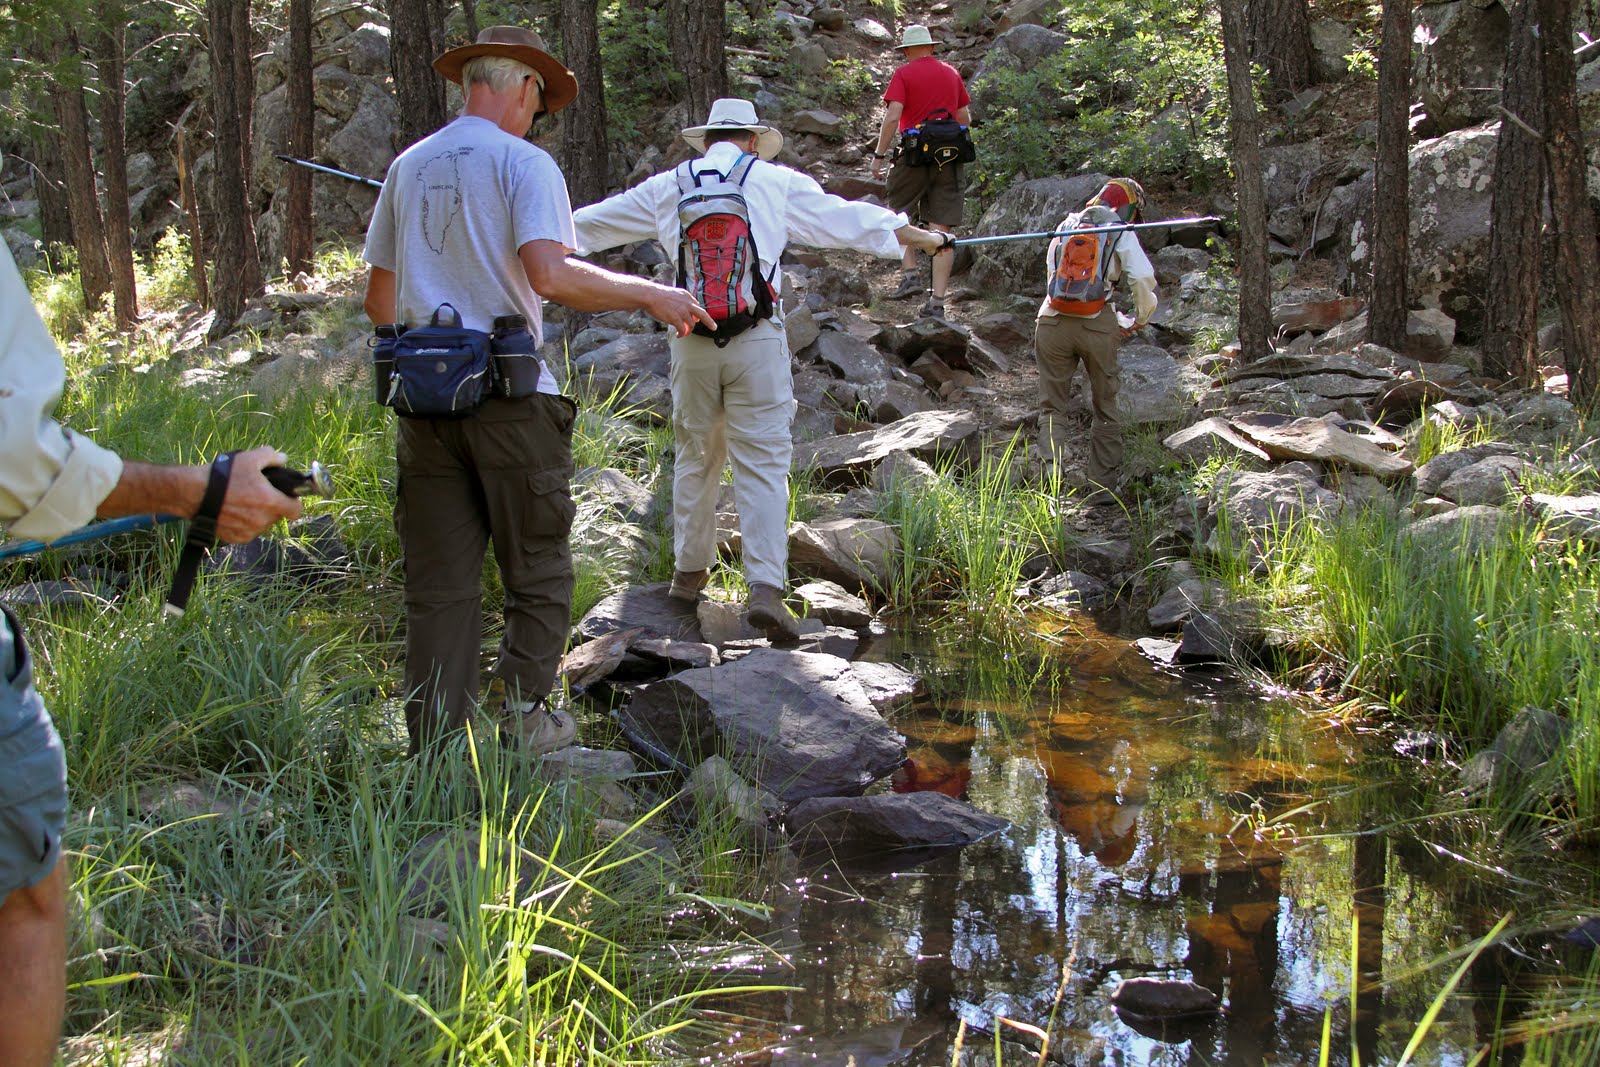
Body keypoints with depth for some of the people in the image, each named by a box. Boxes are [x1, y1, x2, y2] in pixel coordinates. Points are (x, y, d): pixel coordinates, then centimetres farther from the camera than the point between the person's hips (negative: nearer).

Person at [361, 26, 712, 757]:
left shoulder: (408, 167, 14)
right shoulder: (524, 162, -4)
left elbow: (379, 298, 17)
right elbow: (549, 273, -19)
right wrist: (650, 295, -10)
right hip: (508, 395, -5)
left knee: (438, 585, 8)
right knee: (537, 572, 9)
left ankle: (434, 748, 9)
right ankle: (525, 718, 8)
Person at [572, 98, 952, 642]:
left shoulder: (668, 186, 13)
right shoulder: (777, 182, 7)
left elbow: (587, 225, 23)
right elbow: (850, 220, 13)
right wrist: (922, 238, 25)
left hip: (692, 339, 3)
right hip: (757, 341, -2)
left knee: (695, 458, 17)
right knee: (763, 463, -3)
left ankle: (689, 573, 26)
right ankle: (766, 588, -13)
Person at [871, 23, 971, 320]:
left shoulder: (904, 74, -2)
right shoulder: (952, 74, 12)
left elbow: (892, 116, -13)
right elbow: (965, 119, 15)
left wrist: (879, 155, -7)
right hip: (948, 157, 4)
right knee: (940, 229, 1)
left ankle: (911, 274, -2)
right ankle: (937, 301, -1)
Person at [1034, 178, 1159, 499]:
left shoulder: (1066, 226, 17)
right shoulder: (1121, 234, 4)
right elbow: (1143, 280, -6)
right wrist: (1140, 320, 12)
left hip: (1053, 321, 2)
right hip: (1097, 325, -2)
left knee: (1052, 406, 9)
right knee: (1105, 406, 14)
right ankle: (1103, 485, 16)